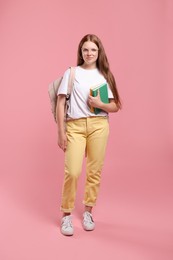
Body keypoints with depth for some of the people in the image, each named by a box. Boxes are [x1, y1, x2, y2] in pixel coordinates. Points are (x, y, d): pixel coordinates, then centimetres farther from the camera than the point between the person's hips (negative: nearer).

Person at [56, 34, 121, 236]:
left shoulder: (104, 75, 11)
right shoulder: (71, 72, 6)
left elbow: (115, 106, 11)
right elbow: (60, 103, 1)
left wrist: (100, 104, -10)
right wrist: (61, 131, -5)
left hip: (99, 125, 2)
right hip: (75, 126, -2)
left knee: (94, 171, 5)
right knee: (72, 172, -9)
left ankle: (88, 212, 23)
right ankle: (66, 215, 10)